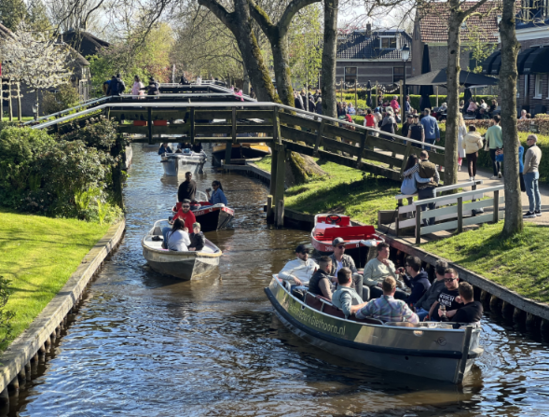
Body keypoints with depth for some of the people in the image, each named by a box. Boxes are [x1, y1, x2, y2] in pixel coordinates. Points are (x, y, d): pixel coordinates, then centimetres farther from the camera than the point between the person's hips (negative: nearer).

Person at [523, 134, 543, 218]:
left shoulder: (530, 150, -21)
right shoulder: (538, 149, 9)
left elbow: (527, 164, -23)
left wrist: (524, 172, -9)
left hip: (529, 173, -9)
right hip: (536, 172, 9)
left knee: (530, 192, -6)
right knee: (536, 191, 12)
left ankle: (531, 212, -4)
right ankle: (538, 210, 17)